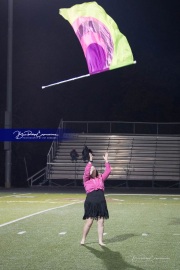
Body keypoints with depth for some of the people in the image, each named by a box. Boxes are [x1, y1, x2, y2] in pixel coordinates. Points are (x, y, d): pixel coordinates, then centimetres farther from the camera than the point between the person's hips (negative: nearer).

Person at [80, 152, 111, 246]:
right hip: (90, 202, -4)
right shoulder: (86, 180, 6)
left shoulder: (100, 178, 18)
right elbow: (86, 171, -12)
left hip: (101, 202, 4)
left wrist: (106, 161, 7)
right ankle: (83, 239, 13)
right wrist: (90, 161, -16)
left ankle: (100, 241, 11)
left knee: (101, 222, 4)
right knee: (89, 222, -3)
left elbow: (108, 171, 12)